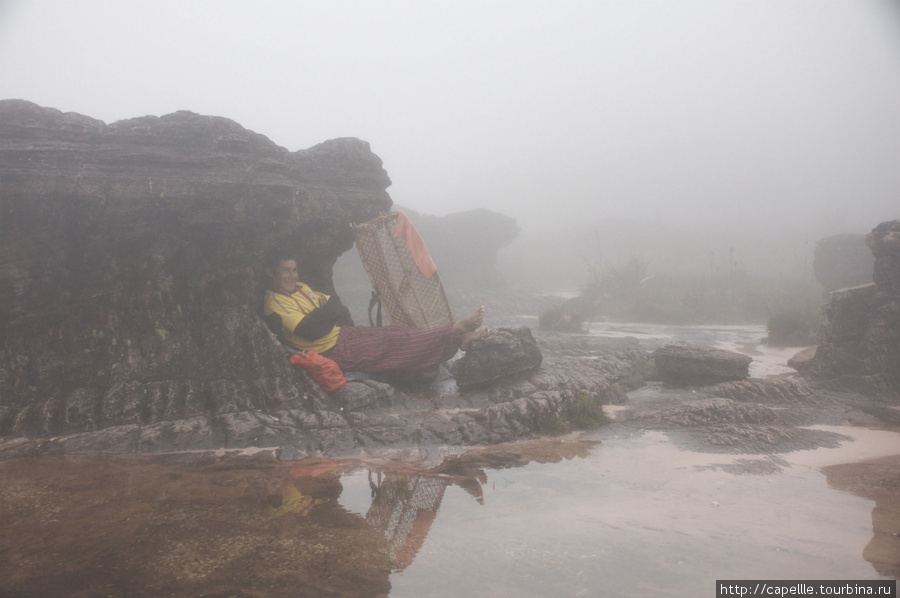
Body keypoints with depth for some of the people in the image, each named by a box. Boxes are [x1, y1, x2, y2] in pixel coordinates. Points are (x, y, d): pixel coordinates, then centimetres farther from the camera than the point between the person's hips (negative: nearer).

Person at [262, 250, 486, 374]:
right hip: (333, 351, -9)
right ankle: (457, 329, -15)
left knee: (397, 331, -5)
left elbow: (335, 303, 14)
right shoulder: (274, 303, -14)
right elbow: (309, 330, -24)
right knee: (394, 342, -14)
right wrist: (326, 310, -8)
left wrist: (323, 312, -9)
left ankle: (458, 337, -8)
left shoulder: (300, 288, 15)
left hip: (343, 333, 9)